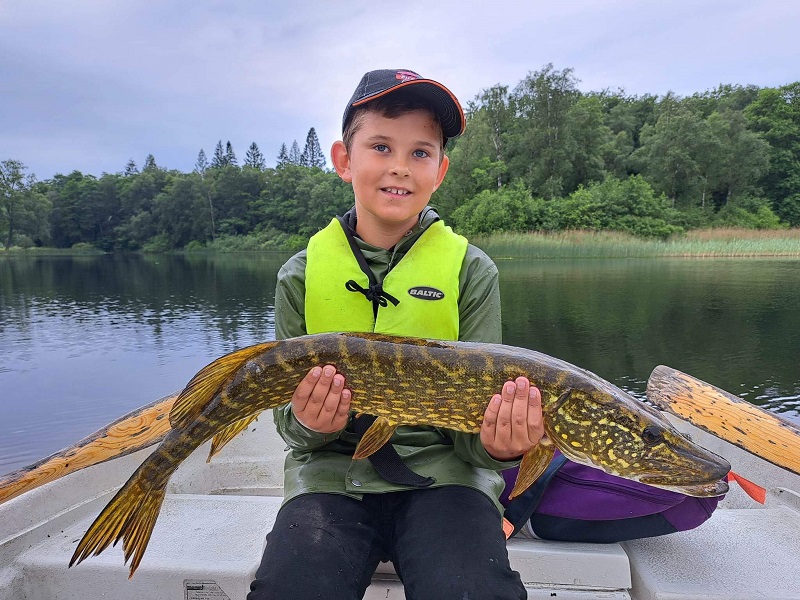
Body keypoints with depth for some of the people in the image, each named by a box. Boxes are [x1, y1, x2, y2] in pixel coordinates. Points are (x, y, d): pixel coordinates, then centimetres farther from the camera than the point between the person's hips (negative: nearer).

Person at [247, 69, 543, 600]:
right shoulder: (301, 276, 2)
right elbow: (290, 419, 6)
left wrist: (496, 444, -24)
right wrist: (306, 423, -17)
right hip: (333, 474, 2)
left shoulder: (472, 271, -1)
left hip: (441, 473, 0)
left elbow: (479, 412, -2)